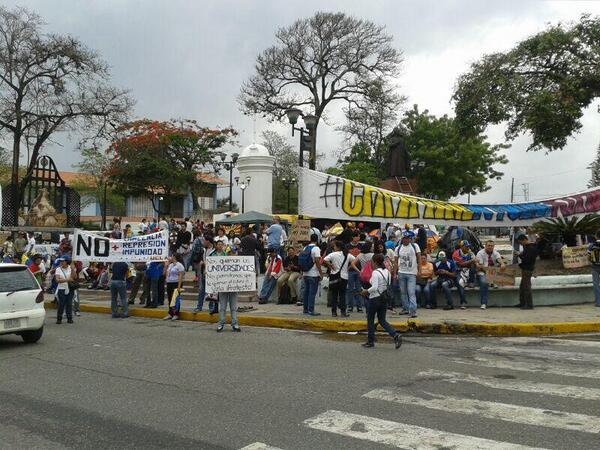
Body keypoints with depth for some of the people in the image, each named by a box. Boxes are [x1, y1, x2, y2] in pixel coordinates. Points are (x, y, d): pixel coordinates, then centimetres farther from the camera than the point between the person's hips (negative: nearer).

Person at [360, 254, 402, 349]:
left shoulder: (375, 272, -17)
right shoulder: (387, 272, 7)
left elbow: (374, 287, -25)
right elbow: (388, 286, 11)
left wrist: (366, 291, -9)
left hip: (375, 298, -7)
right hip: (384, 297, 7)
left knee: (370, 320, 9)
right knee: (382, 320, 14)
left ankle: (370, 342, 17)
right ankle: (396, 335, -4)